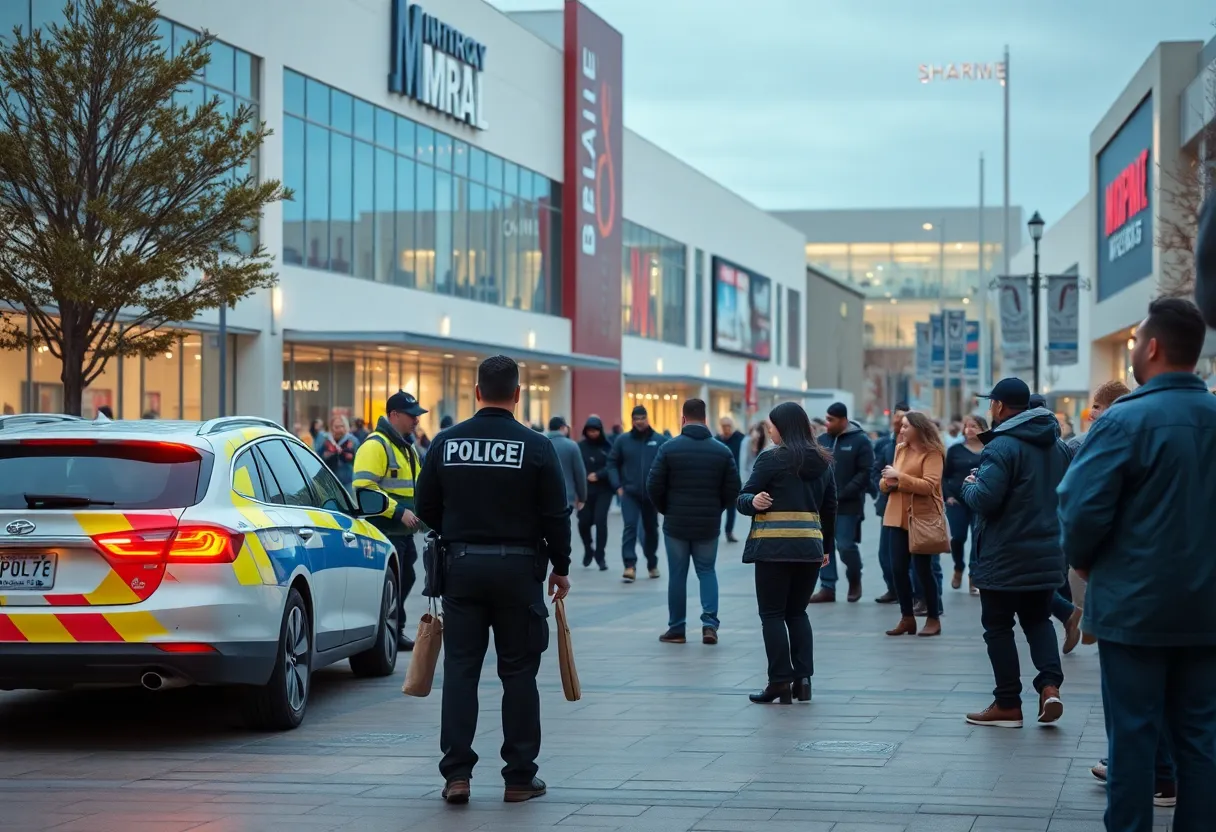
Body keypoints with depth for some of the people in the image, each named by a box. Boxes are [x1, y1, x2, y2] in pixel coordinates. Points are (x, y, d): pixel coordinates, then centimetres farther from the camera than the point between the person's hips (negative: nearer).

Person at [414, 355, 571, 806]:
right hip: (519, 568, -2)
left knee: (460, 669, 5)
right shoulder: (536, 447, -8)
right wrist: (560, 568, 8)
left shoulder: (446, 442, -1)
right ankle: (520, 777, 9)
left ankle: (456, 773, 0)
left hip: (461, 566, 2)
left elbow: (426, 508, 5)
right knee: (518, 672, 5)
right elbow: (555, 515, -6)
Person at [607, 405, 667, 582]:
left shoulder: (660, 441, -3)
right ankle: (630, 565, -19)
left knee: (651, 529, 14)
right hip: (629, 493, -1)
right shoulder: (623, 440, -1)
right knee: (630, 527, -13)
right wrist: (618, 486, -5)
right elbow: (612, 463, 3)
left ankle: (652, 564, 30)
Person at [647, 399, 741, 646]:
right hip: (709, 525, 1)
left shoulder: (669, 448, -8)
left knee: (677, 575, 8)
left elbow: (654, 486, -8)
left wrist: (666, 510, 10)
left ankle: (676, 629, 11)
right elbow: (733, 490, -2)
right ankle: (710, 622, -2)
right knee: (707, 571, 14)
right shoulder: (722, 451, -2)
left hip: (676, 524, -1)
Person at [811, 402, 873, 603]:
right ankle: (827, 588, 10)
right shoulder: (822, 440, 9)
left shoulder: (860, 441, -5)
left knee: (846, 546, -5)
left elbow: (865, 473, -11)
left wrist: (842, 494, -16)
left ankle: (854, 580, 20)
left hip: (848, 505, -5)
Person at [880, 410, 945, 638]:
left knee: (923, 568, -1)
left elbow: (929, 485, -21)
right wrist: (888, 481, -5)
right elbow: (887, 482, 18)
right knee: (898, 568, 3)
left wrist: (900, 476, -20)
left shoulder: (932, 453, -10)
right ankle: (907, 618, 13)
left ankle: (933, 619, 11)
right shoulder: (900, 449, 11)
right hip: (898, 516, 7)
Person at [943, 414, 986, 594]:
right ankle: (959, 569, 28)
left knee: (978, 540, -1)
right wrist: (948, 495, -3)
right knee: (958, 537, -1)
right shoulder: (955, 450, 6)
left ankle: (974, 578, 11)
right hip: (957, 501, 1)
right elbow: (944, 476, 8)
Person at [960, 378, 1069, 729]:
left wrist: (969, 485, -3)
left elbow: (984, 499, -23)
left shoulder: (1002, 446, -18)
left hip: (1004, 559, -7)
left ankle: (1008, 704, 9)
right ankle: (1050, 684, -1)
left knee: (998, 626, 5)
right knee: (1038, 620, 19)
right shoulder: (1058, 446, 8)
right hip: (1047, 555, 7)